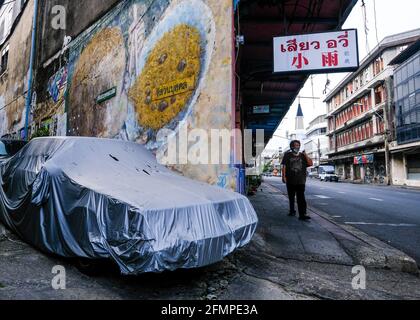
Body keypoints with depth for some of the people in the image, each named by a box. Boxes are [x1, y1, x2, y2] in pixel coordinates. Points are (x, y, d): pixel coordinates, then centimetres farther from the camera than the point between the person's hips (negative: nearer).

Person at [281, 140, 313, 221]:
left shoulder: (302, 156, 10)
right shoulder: (287, 155, 6)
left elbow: (311, 164, 1)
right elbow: (284, 166, 1)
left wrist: (305, 155, -5)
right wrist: (284, 176, -7)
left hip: (301, 181, 0)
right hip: (290, 180, 0)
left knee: (301, 197, -10)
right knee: (291, 197, 13)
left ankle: (302, 214, -15)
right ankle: (292, 211, 29)